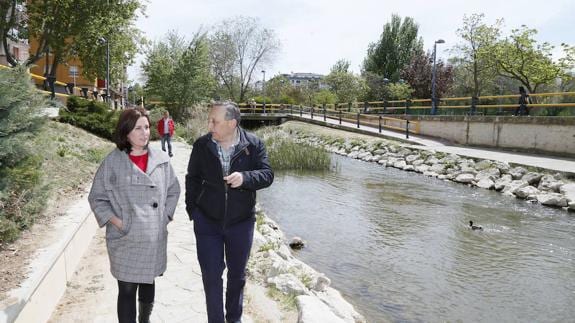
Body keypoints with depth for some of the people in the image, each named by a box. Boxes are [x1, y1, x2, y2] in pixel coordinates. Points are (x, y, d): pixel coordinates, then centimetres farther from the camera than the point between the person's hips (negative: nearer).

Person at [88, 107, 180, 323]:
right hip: (126, 240, -3)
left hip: (155, 238, 3)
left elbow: (173, 191, 11)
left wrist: (165, 216, 2)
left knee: (148, 285, 20)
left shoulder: (161, 160, 0)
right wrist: (116, 221, -11)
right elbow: (96, 198, -3)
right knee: (127, 290, 5)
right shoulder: (112, 162, -9)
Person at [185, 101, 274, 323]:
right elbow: (192, 179, 3)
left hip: (241, 223, 1)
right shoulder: (202, 145, -7)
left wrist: (245, 178, -30)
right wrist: (192, 210, 2)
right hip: (207, 222, 0)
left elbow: (267, 175, -11)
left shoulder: (253, 145, -10)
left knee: (237, 274, 17)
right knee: (211, 275, 5)